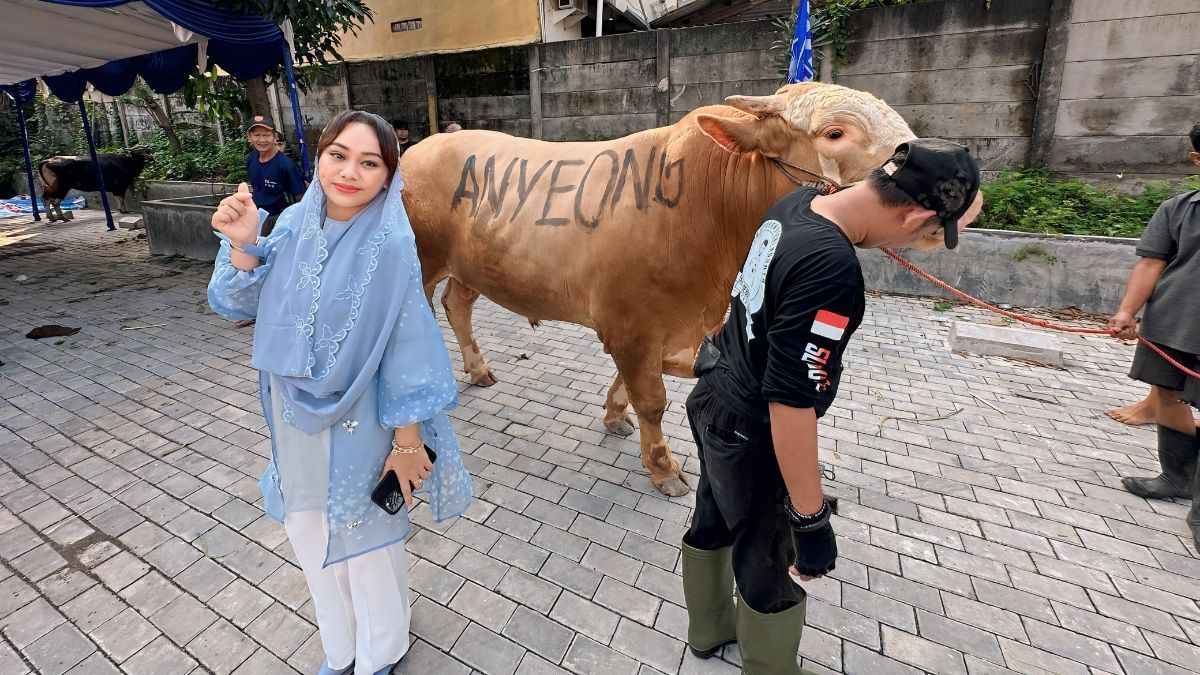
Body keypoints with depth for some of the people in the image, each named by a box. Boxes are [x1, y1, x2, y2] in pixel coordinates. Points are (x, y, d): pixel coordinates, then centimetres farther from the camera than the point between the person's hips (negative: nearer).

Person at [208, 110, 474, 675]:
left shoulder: (390, 244, -19)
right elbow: (244, 304, 3)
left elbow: (407, 351, -17)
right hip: (293, 418, 6)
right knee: (308, 537, 23)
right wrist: (243, 244, -14)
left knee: (366, 542, 14)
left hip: (358, 423, -5)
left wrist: (407, 443, -14)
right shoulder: (294, 223, -3)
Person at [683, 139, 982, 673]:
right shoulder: (831, 272, -33)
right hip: (751, 433, -9)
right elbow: (790, 404, -31)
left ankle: (709, 630, 55)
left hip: (714, 399, 10)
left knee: (714, 523, 28)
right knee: (772, 570, 15)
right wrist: (811, 519, -20)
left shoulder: (799, 201, -5)